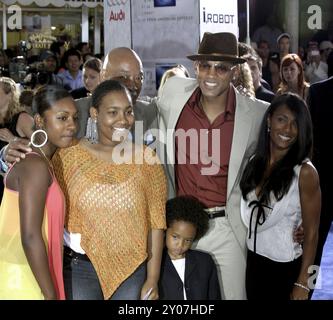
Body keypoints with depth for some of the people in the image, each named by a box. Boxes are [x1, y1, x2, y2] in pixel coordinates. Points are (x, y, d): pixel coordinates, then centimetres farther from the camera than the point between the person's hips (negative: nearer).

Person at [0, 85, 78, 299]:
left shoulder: (36, 160, 10)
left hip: (26, 275, 9)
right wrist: (51, 294, -18)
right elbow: (30, 238, -22)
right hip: (23, 281, -9)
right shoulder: (37, 166, -18)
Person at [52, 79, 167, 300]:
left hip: (132, 270, 0)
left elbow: (156, 223, -1)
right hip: (79, 269, 0)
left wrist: (152, 280, -2)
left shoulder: (146, 160, -2)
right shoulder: (69, 156, -2)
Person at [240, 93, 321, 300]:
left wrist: (303, 283, -12)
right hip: (253, 260, 5)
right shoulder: (256, 162, 0)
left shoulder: (304, 172, -15)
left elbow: (311, 232, -13)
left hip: (285, 268, -5)